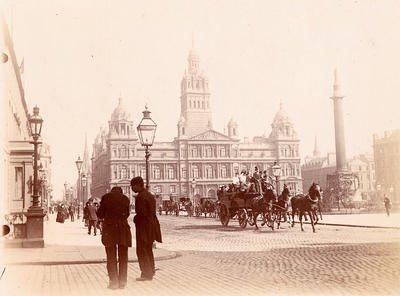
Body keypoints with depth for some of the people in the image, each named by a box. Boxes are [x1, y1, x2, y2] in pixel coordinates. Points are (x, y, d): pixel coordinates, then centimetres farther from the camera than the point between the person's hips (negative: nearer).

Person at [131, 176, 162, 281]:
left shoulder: (140, 197, -18)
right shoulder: (150, 195, 12)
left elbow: (142, 213, -22)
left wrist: (135, 219, -4)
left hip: (143, 225, -10)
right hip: (152, 224, 10)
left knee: (142, 250, 0)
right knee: (148, 249, 20)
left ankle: (146, 274, 5)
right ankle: (151, 270, 31)